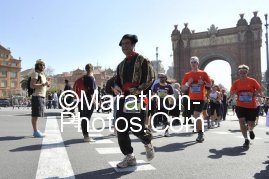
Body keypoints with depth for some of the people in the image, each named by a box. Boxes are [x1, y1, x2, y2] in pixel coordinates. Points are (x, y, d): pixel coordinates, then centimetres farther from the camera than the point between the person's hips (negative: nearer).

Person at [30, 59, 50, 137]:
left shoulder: (43, 75, 21)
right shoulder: (35, 74, -6)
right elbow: (32, 86, -16)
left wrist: (47, 84, 6)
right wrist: (43, 84, -19)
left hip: (42, 97, 9)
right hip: (37, 96, -9)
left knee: (36, 115, 11)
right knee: (35, 115, -7)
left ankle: (36, 131, 16)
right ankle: (35, 132, -6)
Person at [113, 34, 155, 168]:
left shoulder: (142, 61, 1)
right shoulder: (121, 65, 21)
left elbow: (149, 79, -7)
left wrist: (136, 92, -17)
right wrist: (116, 87, -2)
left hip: (138, 99, -6)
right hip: (123, 99, 7)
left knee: (136, 128, -8)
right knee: (121, 128, 2)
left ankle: (148, 143, 26)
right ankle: (129, 157, 15)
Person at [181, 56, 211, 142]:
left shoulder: (203, 73, 0)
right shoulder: (187, 75, 6)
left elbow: (210, 84, 5)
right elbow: (183, 88, 6)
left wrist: (203, 82, -13)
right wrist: (188, 83, -12)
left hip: (201, 98, -4)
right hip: (191, 99, 4)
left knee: (196, 115, -15)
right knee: (195, 116, 9)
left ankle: (200, 134, -1)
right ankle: (200, 133, 24)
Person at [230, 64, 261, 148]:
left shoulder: (252, 81, -4)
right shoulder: (236, 82, 0)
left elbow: (259, 89, -2)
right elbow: (231, 92, 0)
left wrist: (253, 94, -19)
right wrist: (234, 92, -23)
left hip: (251, 106, 0)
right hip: (240, 106, 1)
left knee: (251, 124, 4)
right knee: (242, 121, -10)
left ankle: (250, 130, 44)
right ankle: (246, 140, 6)